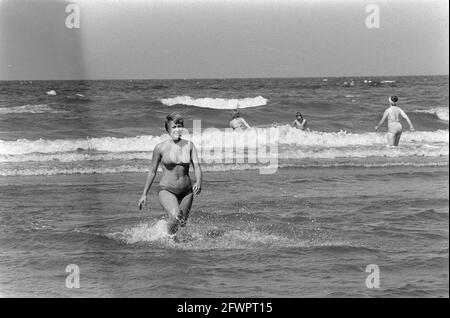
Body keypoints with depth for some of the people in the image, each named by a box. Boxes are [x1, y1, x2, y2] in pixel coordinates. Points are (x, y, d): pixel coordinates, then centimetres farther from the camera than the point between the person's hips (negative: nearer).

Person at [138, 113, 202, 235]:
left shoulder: (189, 146, 3)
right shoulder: (161, 148, -3)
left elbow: (197, 166, -5)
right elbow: (152, 171, 5)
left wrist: (198, 182, -26)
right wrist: (144, 194, 8)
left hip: (186, 192, 4)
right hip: (166, 190, -4)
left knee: (182, 224, 10)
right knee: (175, 216, -29)